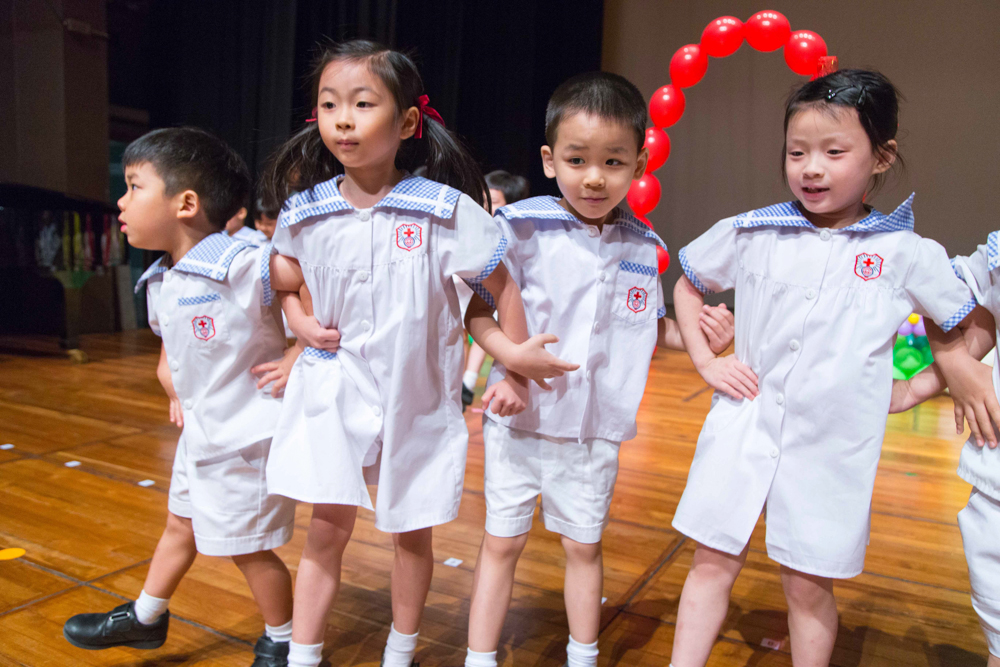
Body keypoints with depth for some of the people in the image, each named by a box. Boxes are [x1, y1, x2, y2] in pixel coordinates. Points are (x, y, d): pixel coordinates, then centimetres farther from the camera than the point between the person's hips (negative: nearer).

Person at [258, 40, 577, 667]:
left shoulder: (445, 209, -14)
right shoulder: (306, 211, -3)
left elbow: (501, 281, -5)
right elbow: (284, 278, 16)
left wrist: (516, 358, -5)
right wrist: (300, 320, -2)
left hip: (418, 396, -1)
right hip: (336, 388, 2)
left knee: (412, 533, 14)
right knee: (327, 528, 6)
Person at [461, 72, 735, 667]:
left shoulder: (644, 248, -1)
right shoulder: (521, 226, -12)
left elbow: (650, 327, 12)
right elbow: (476, 305, -12)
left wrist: (699, 335, -5)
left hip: (596, 431, 3)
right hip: (519, 421, -2)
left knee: (584, 546, 19)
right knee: (502, 544, 12)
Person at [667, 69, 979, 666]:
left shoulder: (906, 254, -3)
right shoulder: (749, 234, -2)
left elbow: (972, 327, 9)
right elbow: (688, 285, 13)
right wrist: (705, 360, 3)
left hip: (832, 444, -1)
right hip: (743, 429, 1)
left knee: (809, 587, 12)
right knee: (712, 562, 8)